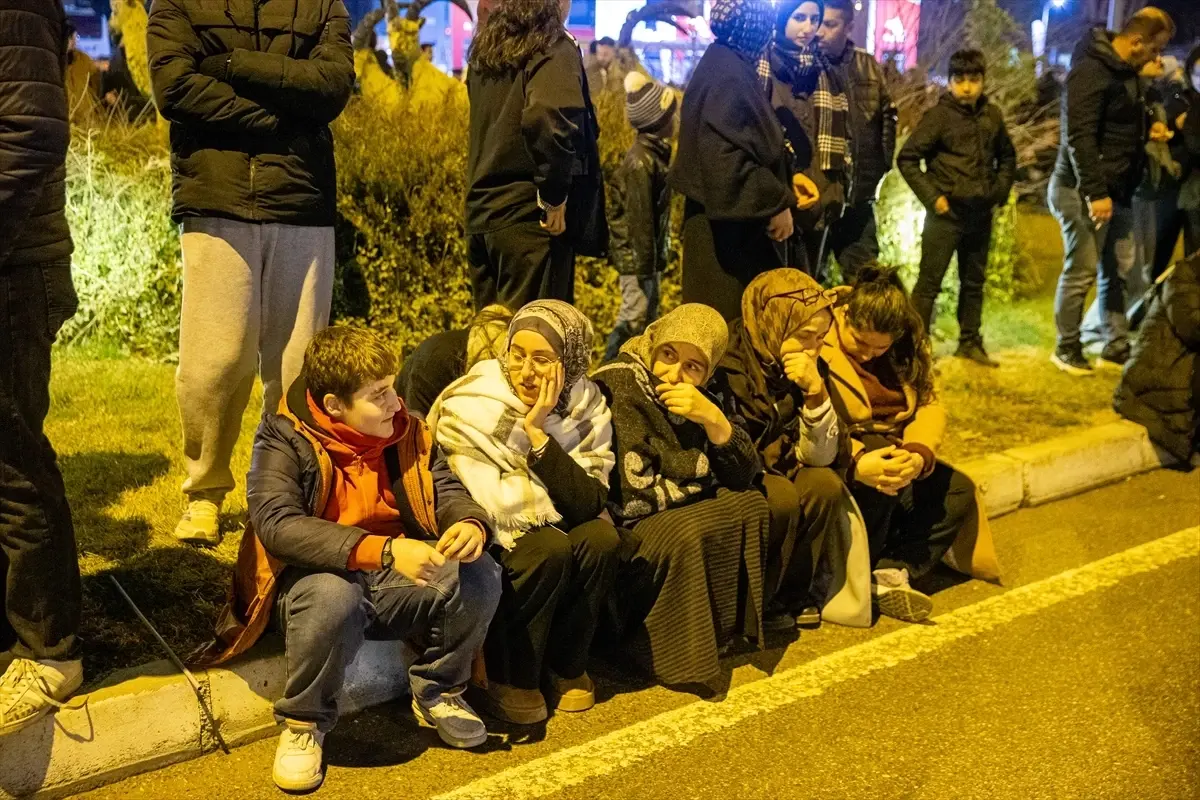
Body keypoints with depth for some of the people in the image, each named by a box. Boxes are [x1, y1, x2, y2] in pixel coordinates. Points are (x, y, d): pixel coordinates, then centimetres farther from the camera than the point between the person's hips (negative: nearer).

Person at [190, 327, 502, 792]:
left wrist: (471, 522, -23)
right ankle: (305, 723, -11)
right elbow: (277, 524, -28)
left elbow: (446, 488, 5)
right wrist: (383, 550, -39)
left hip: (395, 578, 5)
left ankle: (437, 692, 7)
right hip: (317, 575, -4)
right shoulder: (284, 439, -14)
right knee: (333, 598, -39)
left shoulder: (405, 429, 2)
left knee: (480, 576, -21)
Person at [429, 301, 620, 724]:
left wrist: (537, 431, -28)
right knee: (550, 550, -30)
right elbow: (482, 504, -24)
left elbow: (589, 504, -21)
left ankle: (565, 667, -4)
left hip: (548, 532, 4)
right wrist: (550, 502, -15)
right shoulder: (470, 404, -19)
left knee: (600, 538, -24)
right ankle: (507, 680, -12)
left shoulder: (587, 408, -8)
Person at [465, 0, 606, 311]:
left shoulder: (485, 49, 14)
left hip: (480, 215, 7)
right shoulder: (556, 50, -10)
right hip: (529, 218, -7)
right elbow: (548, 119, -26)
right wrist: (554, 195, -18)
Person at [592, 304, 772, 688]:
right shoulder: (616, 387, -22)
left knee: (752, 506, -10)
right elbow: (631, 497, -25)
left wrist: (715, 419, -22)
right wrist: (705, 483, -10)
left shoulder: (712, 395, -2)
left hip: (684, 514, 7)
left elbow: (744, 478, -5)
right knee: (682, 534, -31)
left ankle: (725, 626, 2)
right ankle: (678, 655, -9)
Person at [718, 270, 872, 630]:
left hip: (765, 474, 7)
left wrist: (816, 394, -19)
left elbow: (819, 458, -5)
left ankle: (793, 596, -4)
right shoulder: (726, 364, -24)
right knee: (780, 498, -29)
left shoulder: (802, 370, -2)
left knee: (825, 486, -16)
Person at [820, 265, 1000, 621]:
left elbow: (928, 407, -6)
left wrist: (918, 455, -27)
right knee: (881, 486, -35)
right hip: (838, 462, -8)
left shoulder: (904, 349, 2)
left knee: (959, 491, -6)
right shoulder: (818, 348, -20)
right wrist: (856, 463, -43)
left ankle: (892, 572, -21)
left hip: (889, 453, 8)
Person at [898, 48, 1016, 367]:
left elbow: (1007, 157, 21)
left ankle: (970, 342, 27)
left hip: (980, 214, 5)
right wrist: (932, 197, -12)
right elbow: (906, 158, -9)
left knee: (974, 281, 15)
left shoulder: (992, 116, 6)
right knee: (929, 283, -3)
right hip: (947, 213, -5)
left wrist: (1000, 191, 8)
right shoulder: (939, 116, -9)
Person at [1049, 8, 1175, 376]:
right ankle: (1067, 349, 9)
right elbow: (1079, 137, -23)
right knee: (1082, 271, -3)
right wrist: (1095, 192, -25)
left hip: (1116, 189, 9)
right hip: (1084, 191, -9)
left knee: (1118, 270, 12)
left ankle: (1116, 347, 21)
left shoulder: (1127, 72, 13)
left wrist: (1147, 134, 8)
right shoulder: (1090, 70, -16)